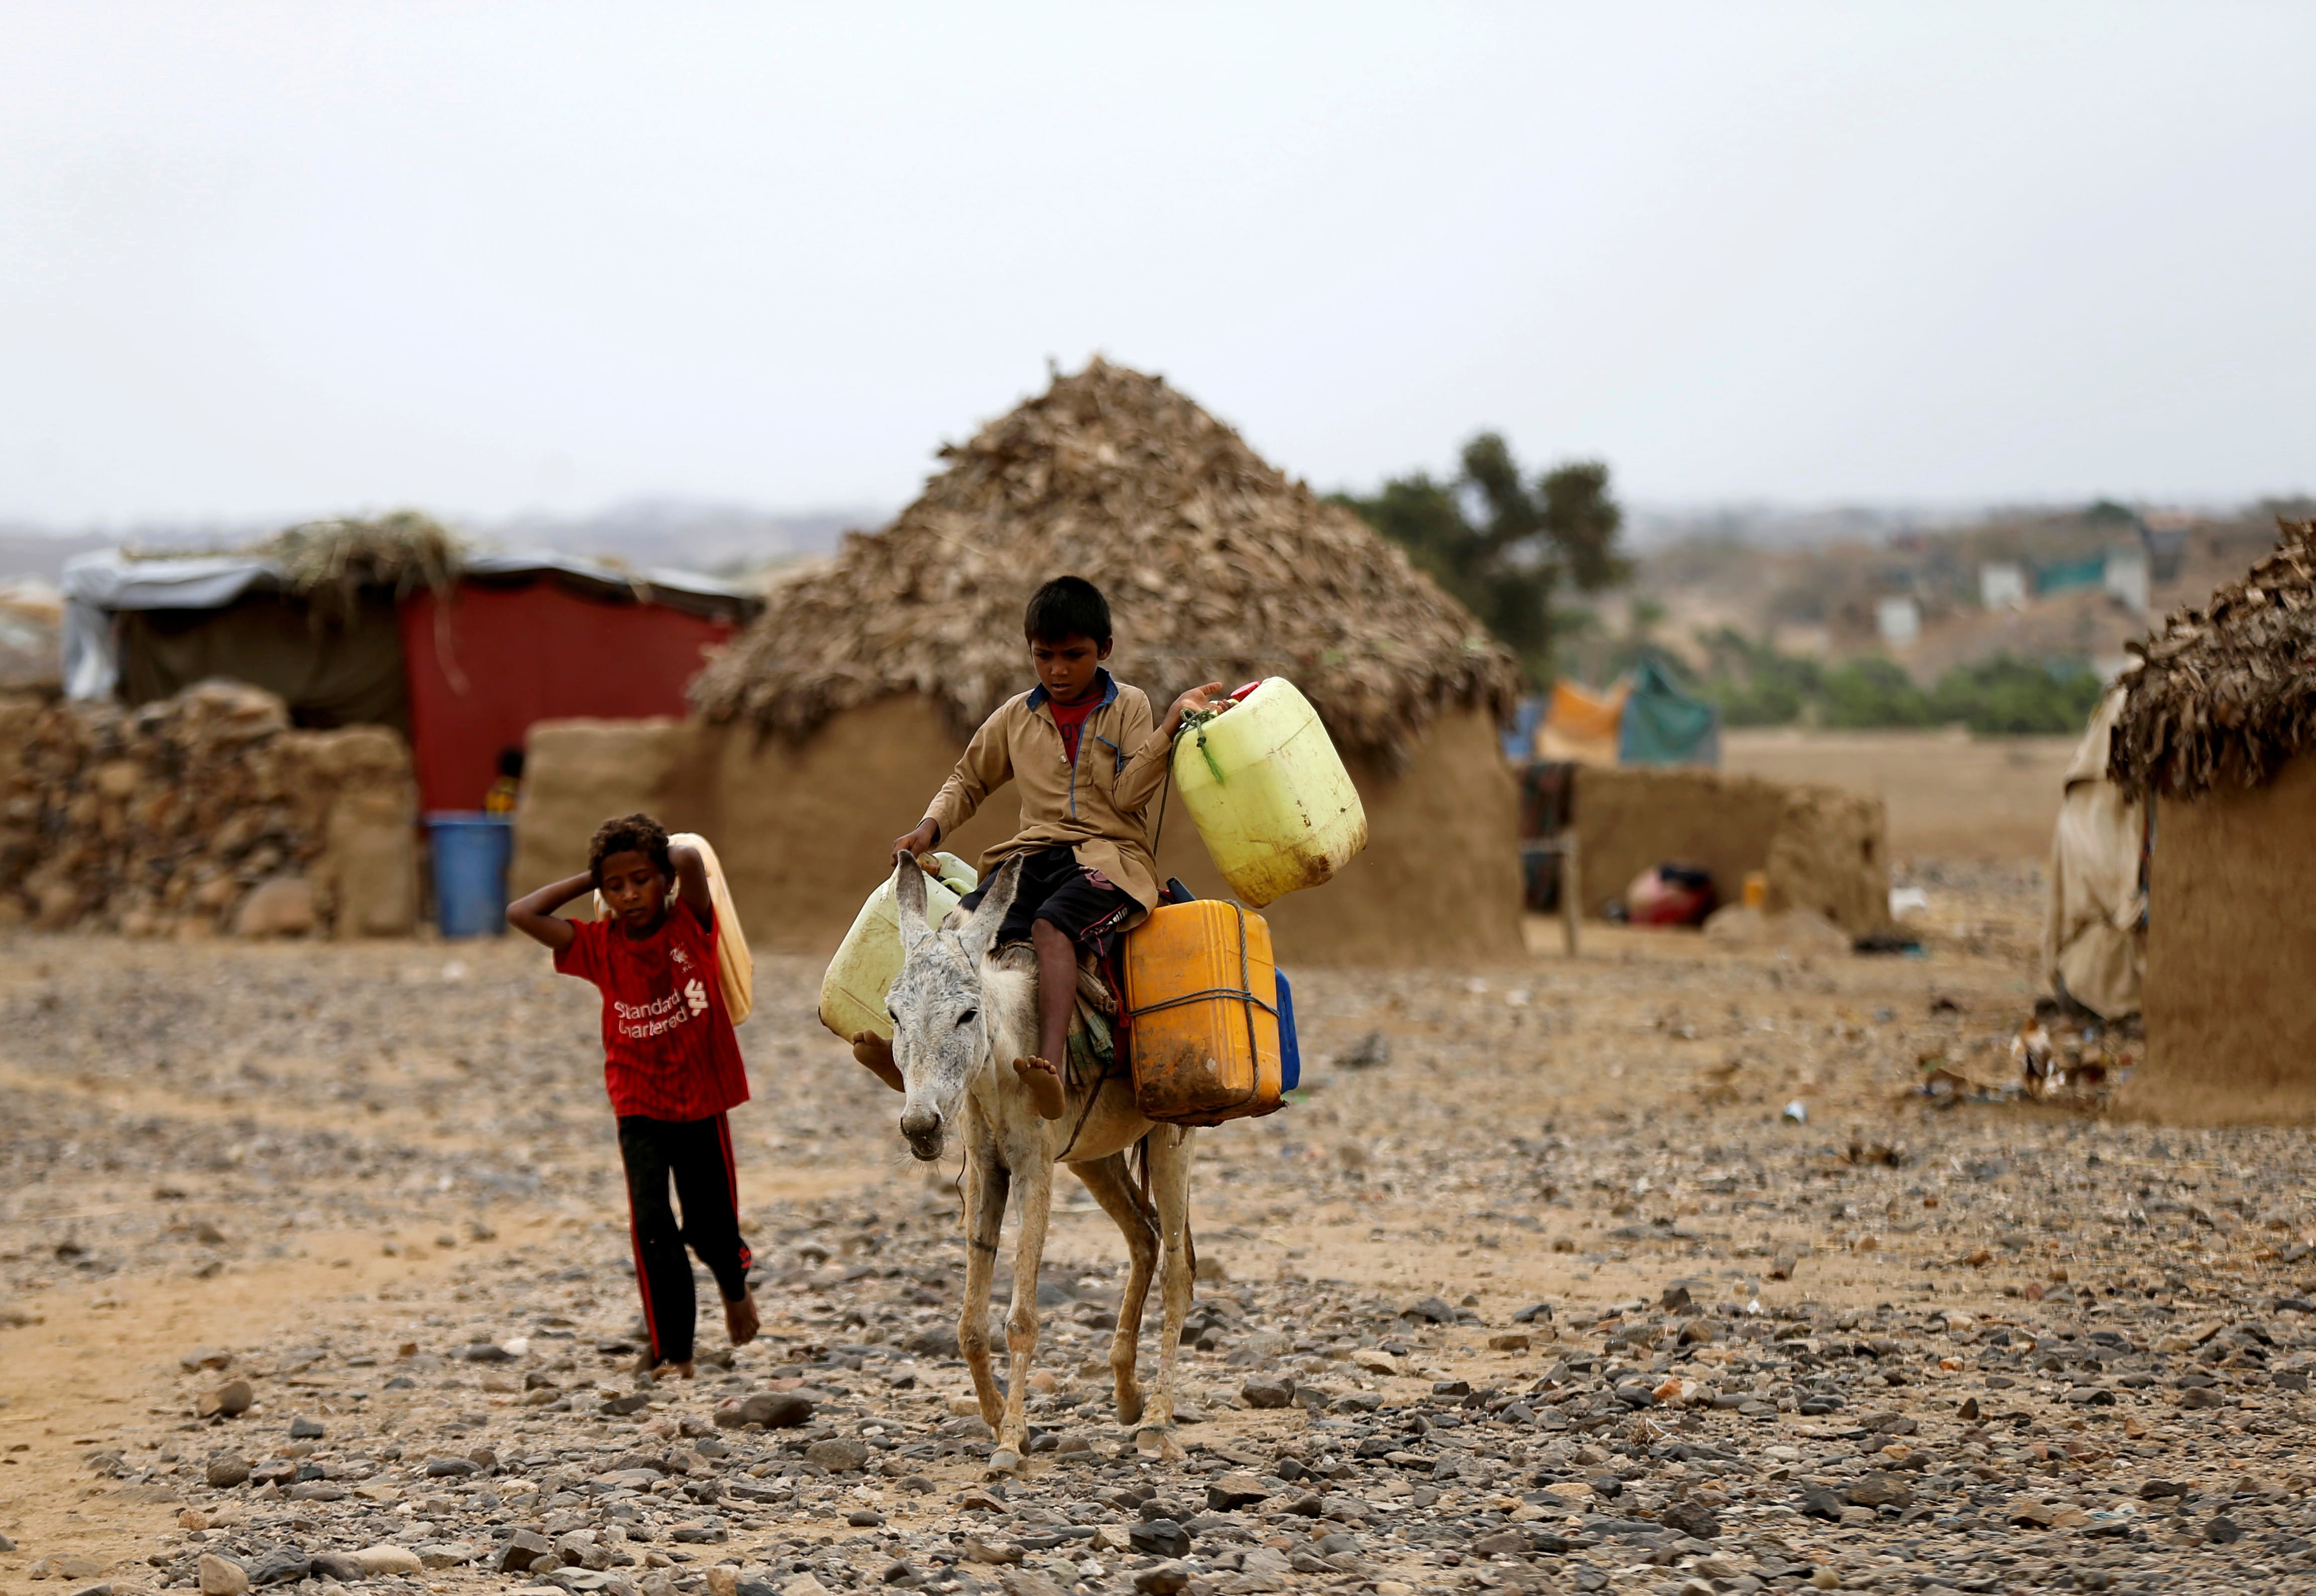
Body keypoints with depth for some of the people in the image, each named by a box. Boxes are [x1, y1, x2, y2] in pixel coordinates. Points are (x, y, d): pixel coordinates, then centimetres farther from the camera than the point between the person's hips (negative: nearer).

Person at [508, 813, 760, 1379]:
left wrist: (654, 862, -7)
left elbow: (691, 860, -28)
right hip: (640, 1108, 1)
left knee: (710, 1225, 10)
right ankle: (672, 1349, -6)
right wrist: (590, 880, -7)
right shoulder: (600, 946, -5)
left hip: (701, 1102, -1)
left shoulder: (690, 926, -10)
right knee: (651, 1225, -12)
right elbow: (521, 914, -13)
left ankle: (735, 1284, 44)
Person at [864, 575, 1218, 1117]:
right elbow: (968, 781, 28)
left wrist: (1170, 727, -15)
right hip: (1034, 854, 4)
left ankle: (1050, 1065, -52)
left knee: (1051, 925, -35)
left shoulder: (1129, 708, 7)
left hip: (1110, 855, -4)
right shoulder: (1016, 717, 16)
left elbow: (1129, 793, -5)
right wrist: (932, 825, 10)